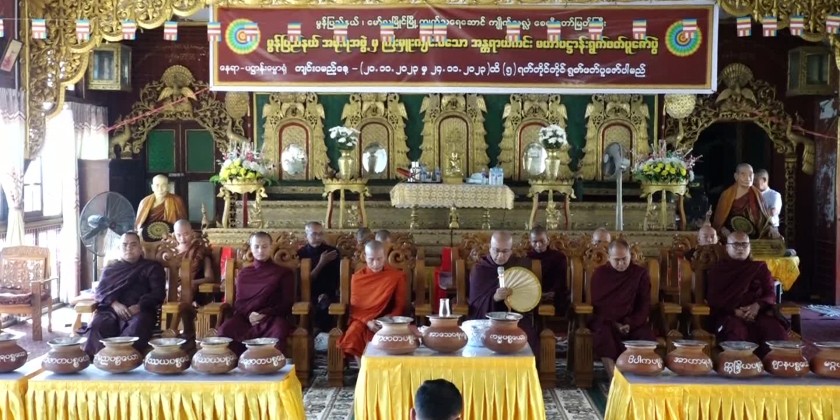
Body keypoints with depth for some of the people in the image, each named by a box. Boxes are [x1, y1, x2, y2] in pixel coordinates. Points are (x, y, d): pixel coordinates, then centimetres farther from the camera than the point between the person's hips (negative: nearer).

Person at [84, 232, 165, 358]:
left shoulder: (152, 267, 19)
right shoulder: (110, 268, 28)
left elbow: (158, 293, 5)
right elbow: (100, 291, 13)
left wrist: (139, 306, -14)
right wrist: (114, 304, -10)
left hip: (140, 311, -2)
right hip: (112, 309, 2)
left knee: (136, 328, -39)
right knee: (97, 326, -33)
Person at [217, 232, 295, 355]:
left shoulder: (284, 272, 16)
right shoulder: (243, 273, 25)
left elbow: (287, 302, 6)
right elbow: (239, 302, 18)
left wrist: (264, 314, -11)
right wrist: (249, 314, -8)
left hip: (271, 317, -2)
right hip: (246, 316, 3)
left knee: (278, 331, -41)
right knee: (225, 329, -33)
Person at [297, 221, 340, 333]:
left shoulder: (333, 252, 9)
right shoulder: (300, 254, 7)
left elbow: (337, 277, 7)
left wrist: (326, 294, -8)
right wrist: (321, 263, -8)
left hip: (328, 295, 0)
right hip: (309, 297, 0)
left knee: (324, 305, -35)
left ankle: (319, 332, -21)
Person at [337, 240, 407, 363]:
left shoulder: (397, 276, 1)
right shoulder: (357, 277, 6)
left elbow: (401, 306, 1)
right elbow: (354, 308, 3)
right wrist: (367, 321, -16)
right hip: (363, 321, 2)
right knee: (353, 336, -30)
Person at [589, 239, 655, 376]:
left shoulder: (641, 273, 8)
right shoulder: (600, 273, 7)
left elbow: (645, 305, 3)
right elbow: (596, 304, 3)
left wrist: (630, 324, -14)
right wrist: (613, 324, -12)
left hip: (633, 323, 1)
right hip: (606, 322, -1)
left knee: (649, 339, -30)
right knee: (602, 334, -36)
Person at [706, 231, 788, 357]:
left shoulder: (760, 267, 23)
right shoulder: (717, 269, 17)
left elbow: (771, 294, 13)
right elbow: (712, 298, 6)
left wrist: (757, 306, -12)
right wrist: (734, 311, -14)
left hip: (757, 313, 2)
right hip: (728, 314, -2)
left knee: (777, 331, -32)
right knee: (737, 332, -39)